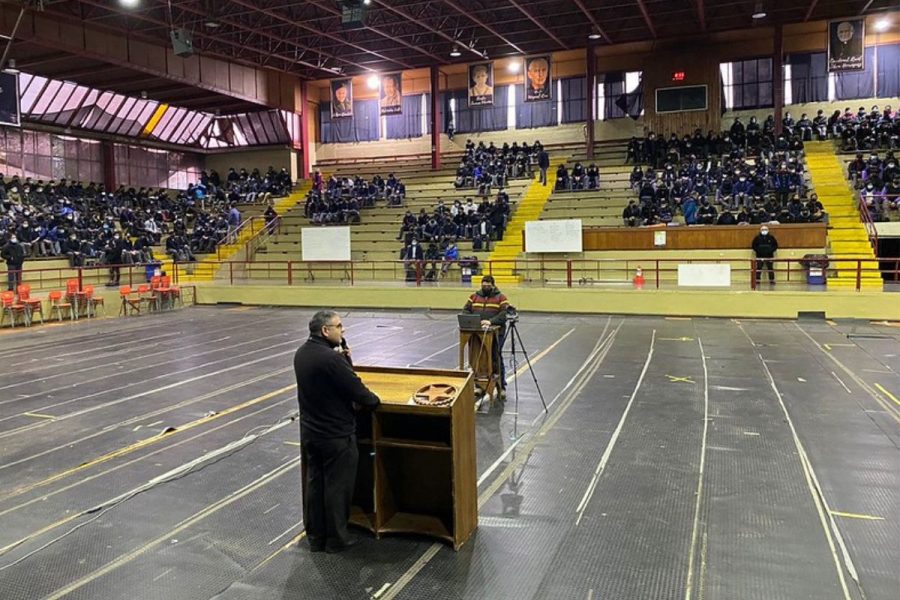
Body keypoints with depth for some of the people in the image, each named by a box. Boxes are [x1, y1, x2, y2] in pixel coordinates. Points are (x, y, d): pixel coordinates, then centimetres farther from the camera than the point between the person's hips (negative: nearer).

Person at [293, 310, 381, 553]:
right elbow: (357, 390, -21)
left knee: (314, 483, 17)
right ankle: (336, 539, 21)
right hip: (336, 435, -8)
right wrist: (374, 401, -1)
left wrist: (343, 359, -3)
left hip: (309, 432, 8)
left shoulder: (301, 353, 2)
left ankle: (315, 537, 29)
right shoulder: (330, 359, -26)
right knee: (337, 487, 7)